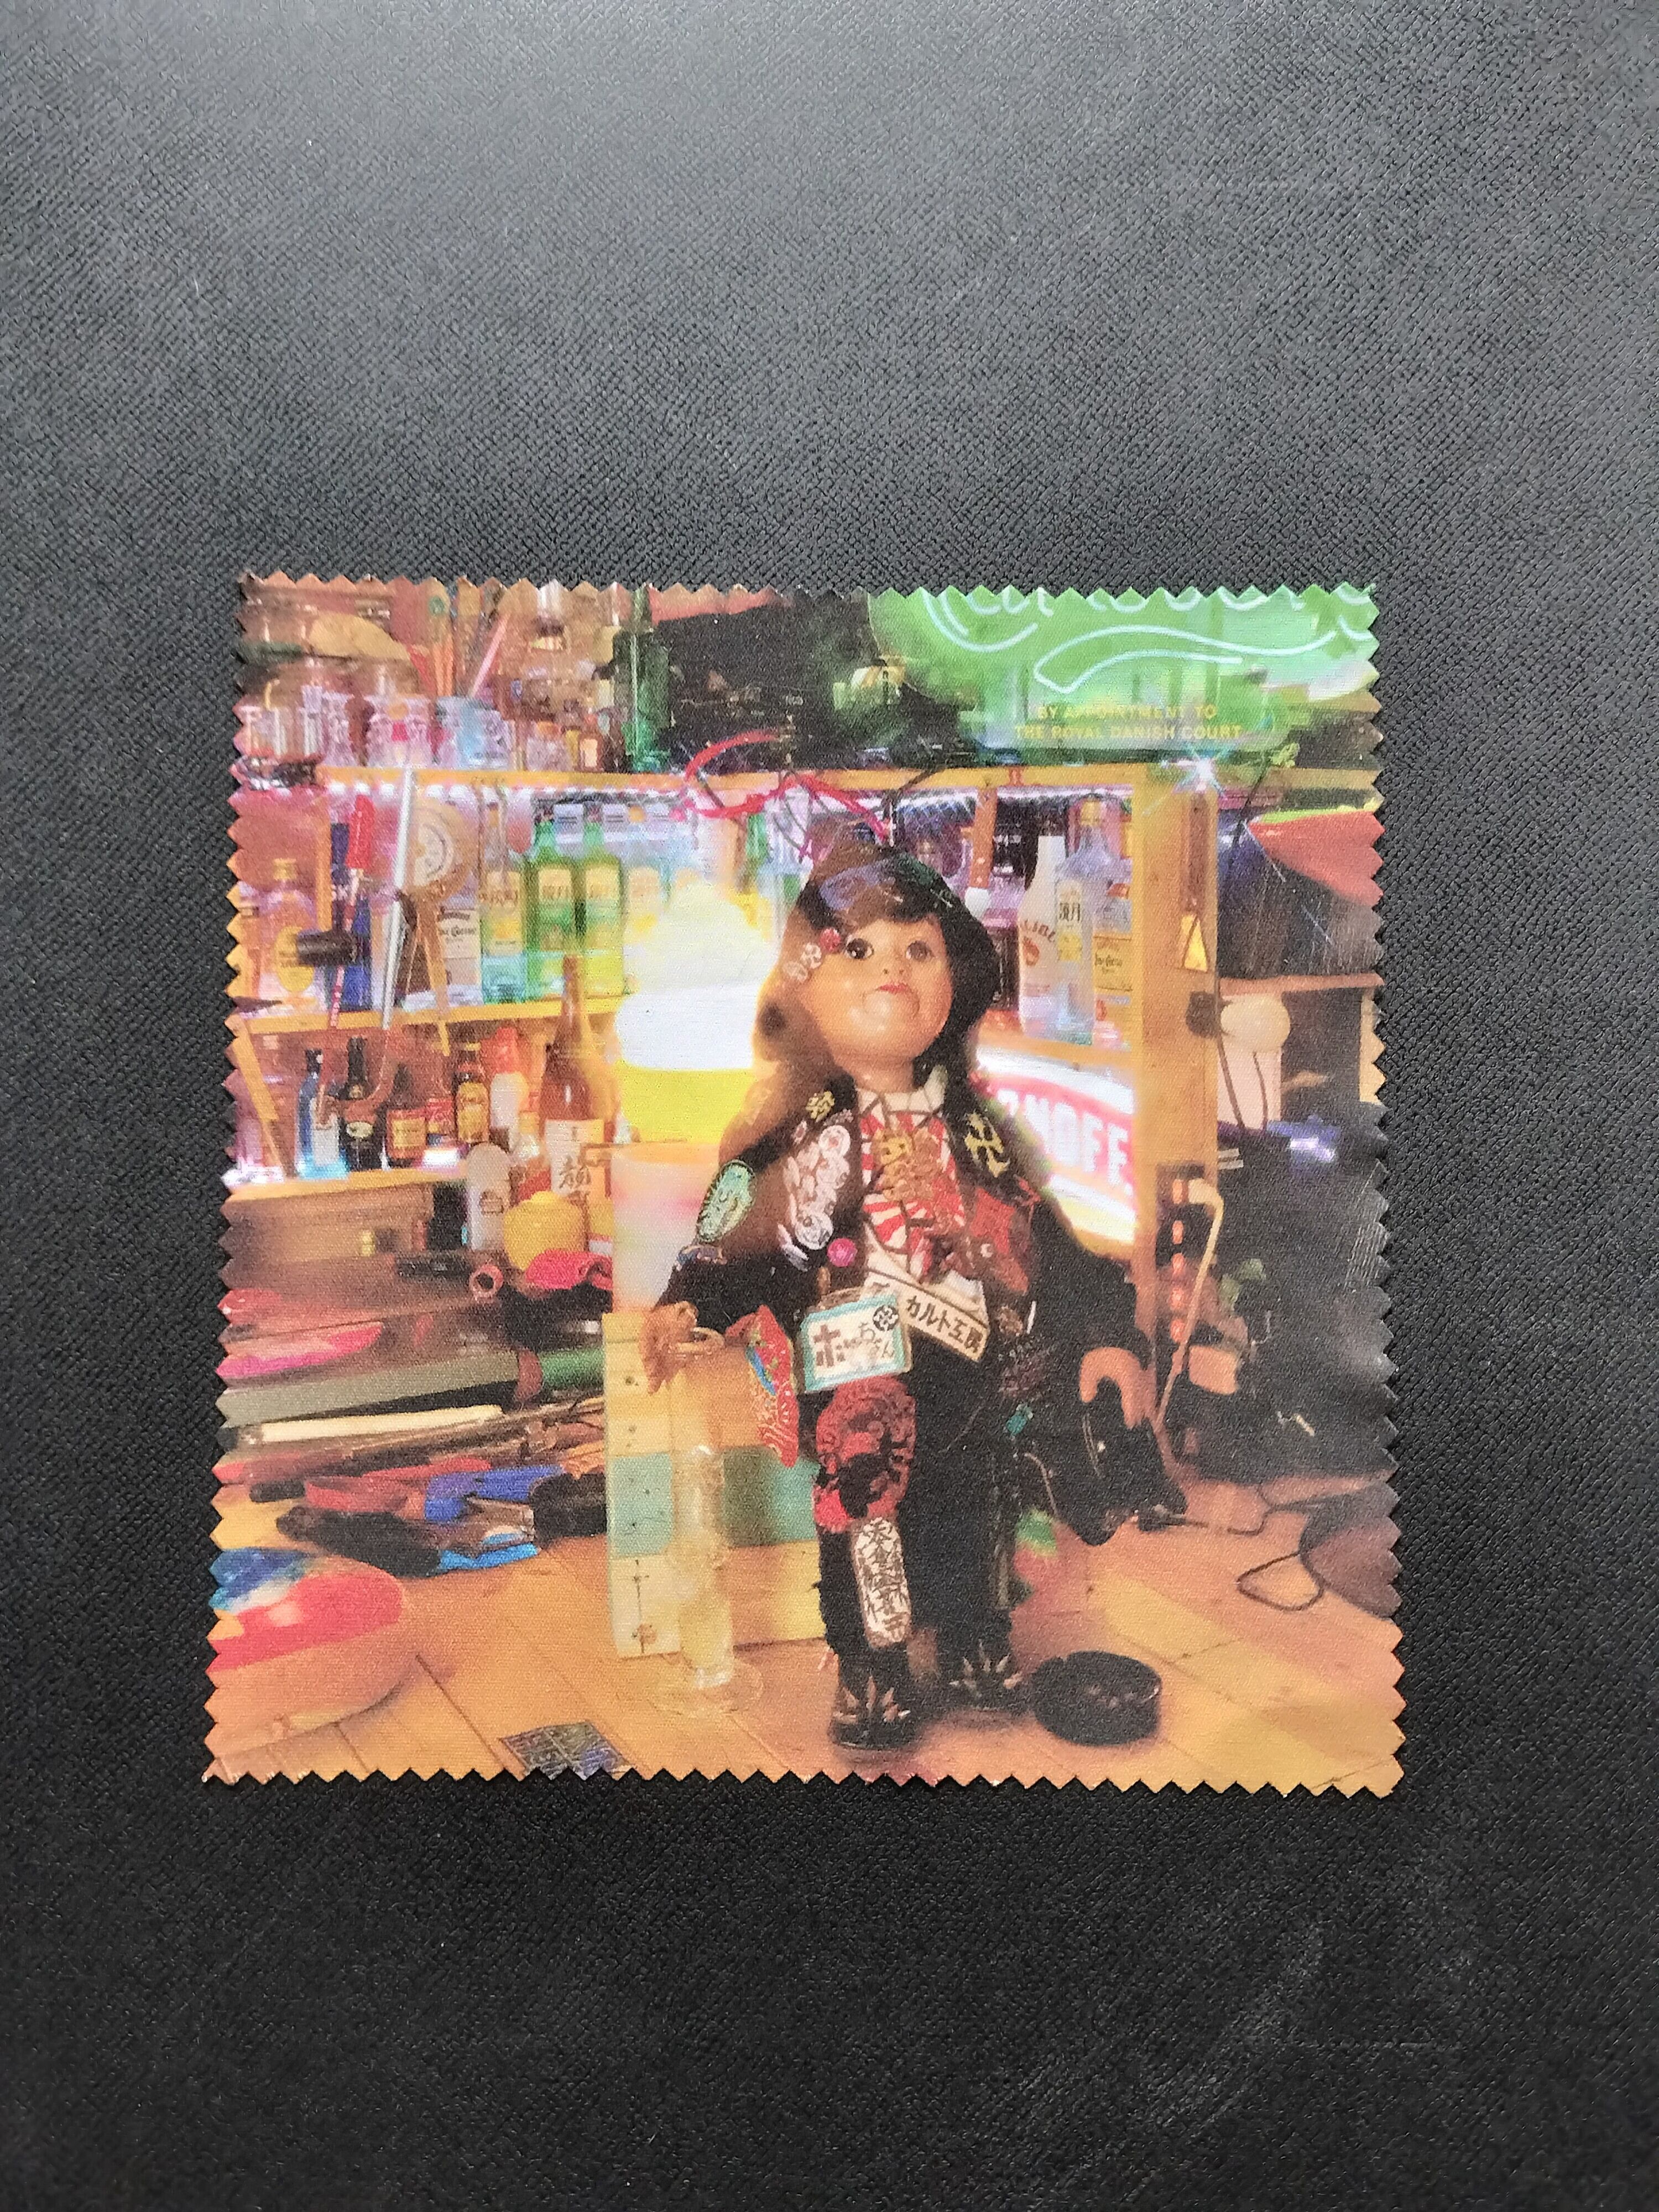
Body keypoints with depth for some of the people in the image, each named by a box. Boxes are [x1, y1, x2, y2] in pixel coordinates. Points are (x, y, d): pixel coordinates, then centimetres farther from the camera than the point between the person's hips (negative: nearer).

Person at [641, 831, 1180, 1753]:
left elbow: (1048, 1242, 7)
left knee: (978, 1517, 11)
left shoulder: (980, 1131, 2)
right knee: (865, 1503, -2)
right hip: (862, 1390, -3)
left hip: (979, 1383, 3)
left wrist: (1104, 1336, 2)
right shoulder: (800, 1138, -7)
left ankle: (979, 1649, 36)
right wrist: (685, 1309, -22)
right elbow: (734, 1243, -6)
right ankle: (873, 1670, 21)